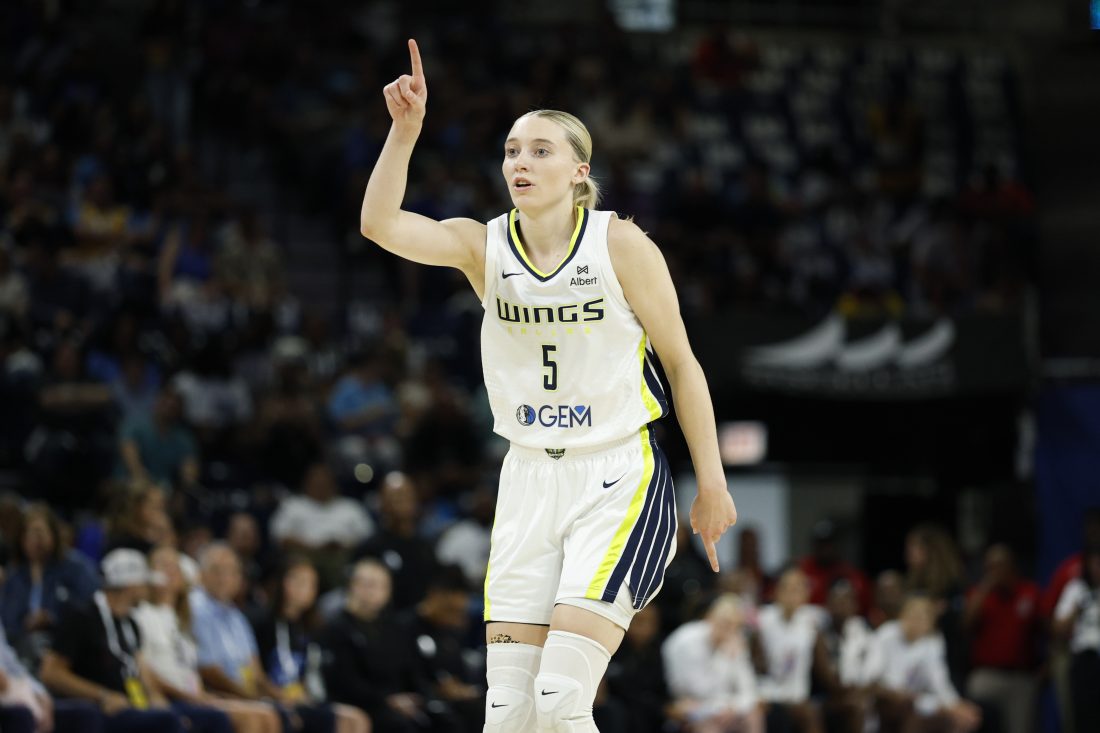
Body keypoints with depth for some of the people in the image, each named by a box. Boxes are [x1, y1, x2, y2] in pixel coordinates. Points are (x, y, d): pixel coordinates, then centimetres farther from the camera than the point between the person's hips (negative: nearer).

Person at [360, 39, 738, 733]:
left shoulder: (620, 245, -7)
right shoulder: (483, 245, 1)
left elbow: (682, 364, 0)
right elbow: (380, 222, -16)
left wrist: (712, 484, -1)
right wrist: (405, 131, -28)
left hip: (618, 477, -4)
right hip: (531, 479, 4)